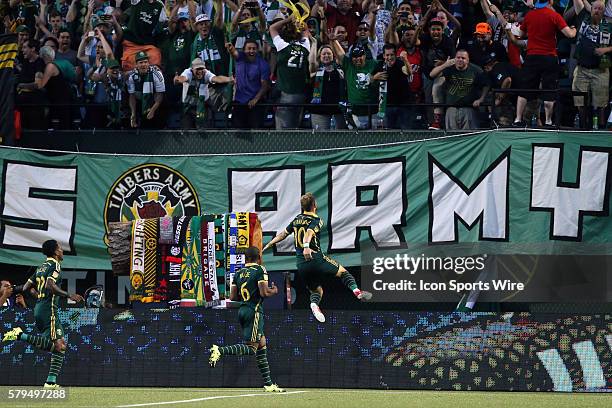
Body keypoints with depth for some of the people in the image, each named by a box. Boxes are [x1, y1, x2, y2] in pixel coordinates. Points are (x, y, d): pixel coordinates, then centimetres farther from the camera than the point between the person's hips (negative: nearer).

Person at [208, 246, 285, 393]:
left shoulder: (239, 273, 13)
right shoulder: (260, 270, -6)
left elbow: (233, 296, 11)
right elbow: (264, 293, -15)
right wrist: (274, 290, 6)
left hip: (242, 310, 8)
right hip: (254, 311, -8)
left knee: (262, 345, 12)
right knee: (251, 348, -11)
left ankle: (268, 383, 12)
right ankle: (220, 350, -29)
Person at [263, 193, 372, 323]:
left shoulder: (297, 219, 14)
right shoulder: (316, 220, -4)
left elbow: (283, 234, 21)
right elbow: (309, 233, -24)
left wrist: (268, 245, 33)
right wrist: (306, 246, -41)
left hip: (301, 264, 5)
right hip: (316, 258, -5)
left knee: (316, 290, 15)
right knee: (342, 272, 12)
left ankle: (314, 304, -17)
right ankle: (356, 291, -8)